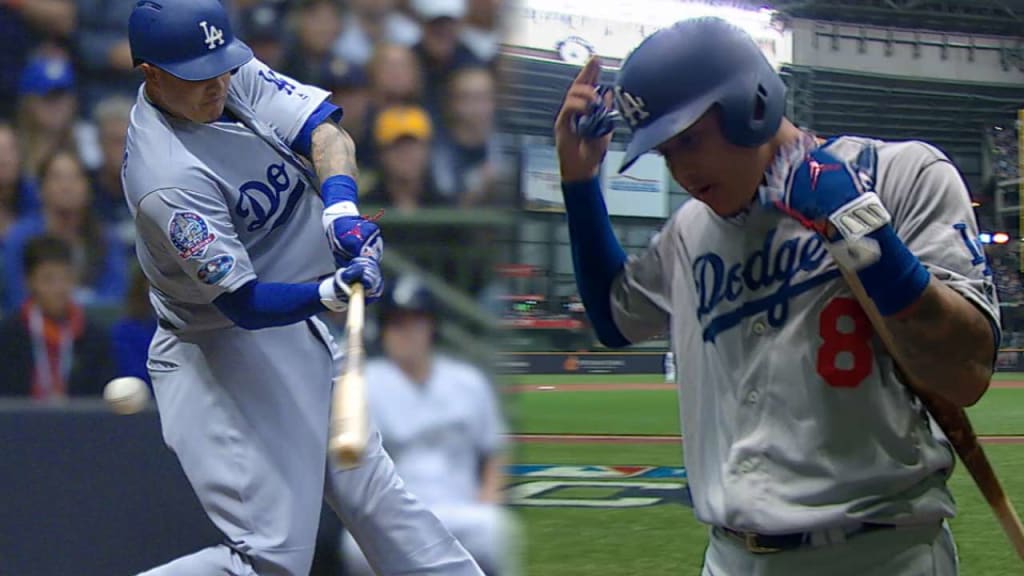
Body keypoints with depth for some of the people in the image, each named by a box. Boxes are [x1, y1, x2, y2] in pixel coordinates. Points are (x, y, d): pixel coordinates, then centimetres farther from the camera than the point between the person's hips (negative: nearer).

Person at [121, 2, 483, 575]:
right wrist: (330, 293, -43)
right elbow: (242, 303, -27)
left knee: (368, 481, 19)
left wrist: (341, 206, -33)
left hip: (300, 334, 9)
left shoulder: (234, 68, -6)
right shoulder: (169, 179, -29)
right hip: (224, 352, -9)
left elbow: (324, 128, -14)